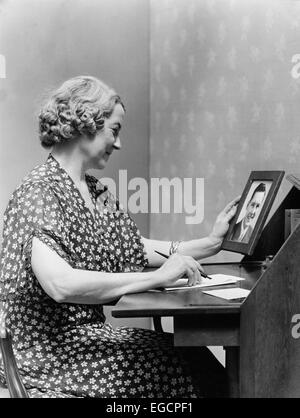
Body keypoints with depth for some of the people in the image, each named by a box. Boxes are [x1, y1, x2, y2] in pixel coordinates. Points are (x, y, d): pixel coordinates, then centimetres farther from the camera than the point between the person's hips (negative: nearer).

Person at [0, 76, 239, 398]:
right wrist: (157, 278, -27)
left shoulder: (95, 191, 12)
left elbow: (137, 248, 13)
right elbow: (61, 285, -29)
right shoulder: (39, 193, -16)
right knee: (181, 371, -16)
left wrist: (211, 243, 7)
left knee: (195, 355, -11)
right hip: (53, 356, -7)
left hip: (89, 332, 8)